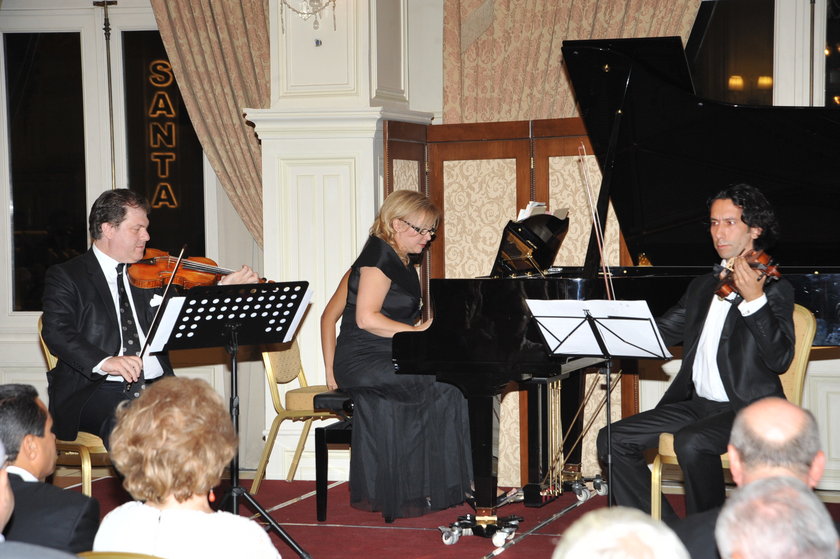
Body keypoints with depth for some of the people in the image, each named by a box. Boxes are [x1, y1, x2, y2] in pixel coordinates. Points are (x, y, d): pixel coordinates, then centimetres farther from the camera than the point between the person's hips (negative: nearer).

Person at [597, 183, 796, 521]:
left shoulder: (774, 289, -5)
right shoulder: (702, 287, 19)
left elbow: (780, 360, -18)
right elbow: (661, 332, 17)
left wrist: (754, 300, -30)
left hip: (747, 409, -8)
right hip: (697, 404, 8)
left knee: (691, 443, -36)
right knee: (613, 440, -4)